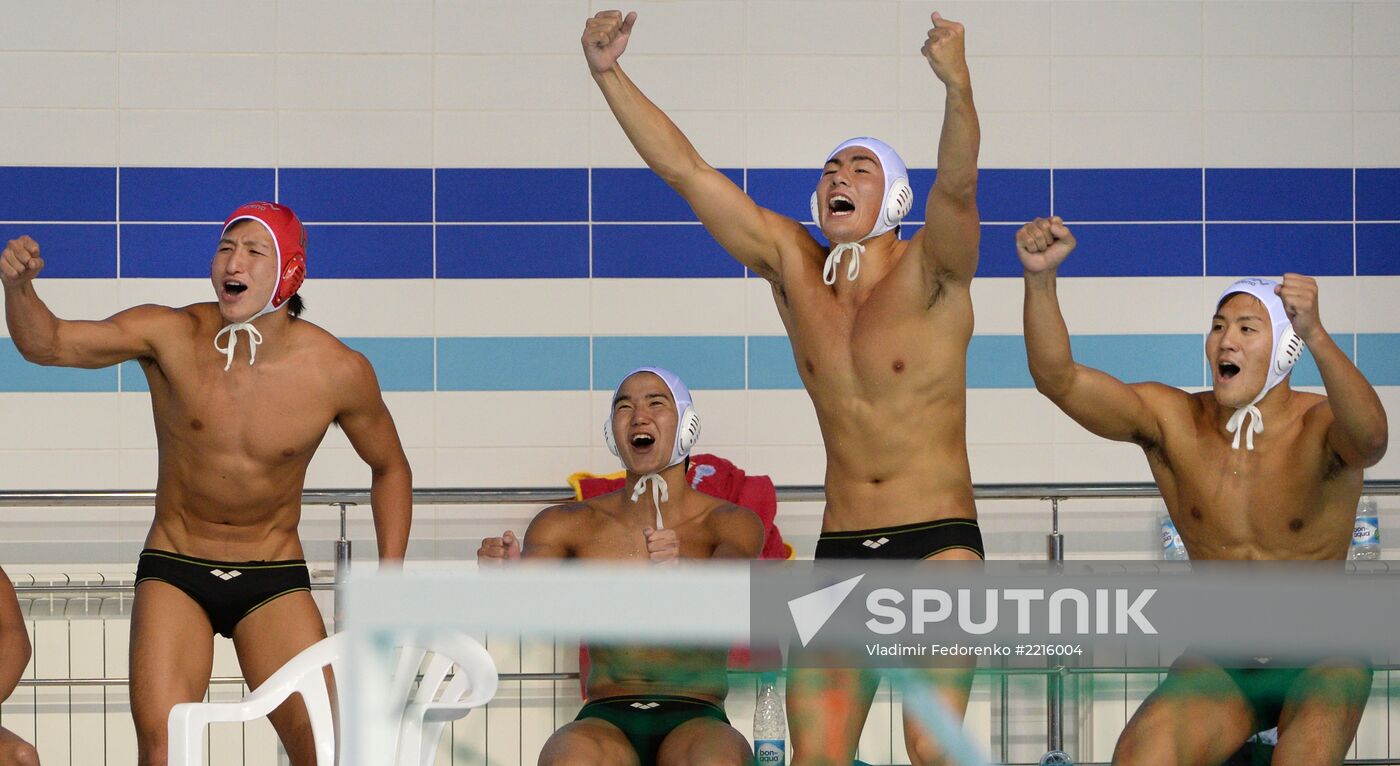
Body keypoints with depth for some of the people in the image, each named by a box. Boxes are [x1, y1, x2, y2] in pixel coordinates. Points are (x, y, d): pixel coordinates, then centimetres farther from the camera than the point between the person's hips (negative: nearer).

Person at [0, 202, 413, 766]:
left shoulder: (338, 372, -10)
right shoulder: (172, 337, -12)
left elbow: (390, 468, 6)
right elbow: (46, 343, -18)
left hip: (274, 580, 0)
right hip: (173, 572, 0)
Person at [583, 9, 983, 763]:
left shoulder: (928, 275, -6)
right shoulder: (791, 267, 7)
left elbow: (956, 185, -26)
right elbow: (684, 169, 4)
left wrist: (957, 85, -44)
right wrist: (608, 74, -4)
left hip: (938, 545, -4)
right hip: (840, 551, 4)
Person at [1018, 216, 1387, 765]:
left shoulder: (1320, 429, -14)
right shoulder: (1173, 422, -5)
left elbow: (1370, 437, -39)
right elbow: (1058, 378, -16)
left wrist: (1315, 335, -56)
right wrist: (1040, 278, -33)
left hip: (1320, 663, -2)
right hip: (1217, 667, 2)